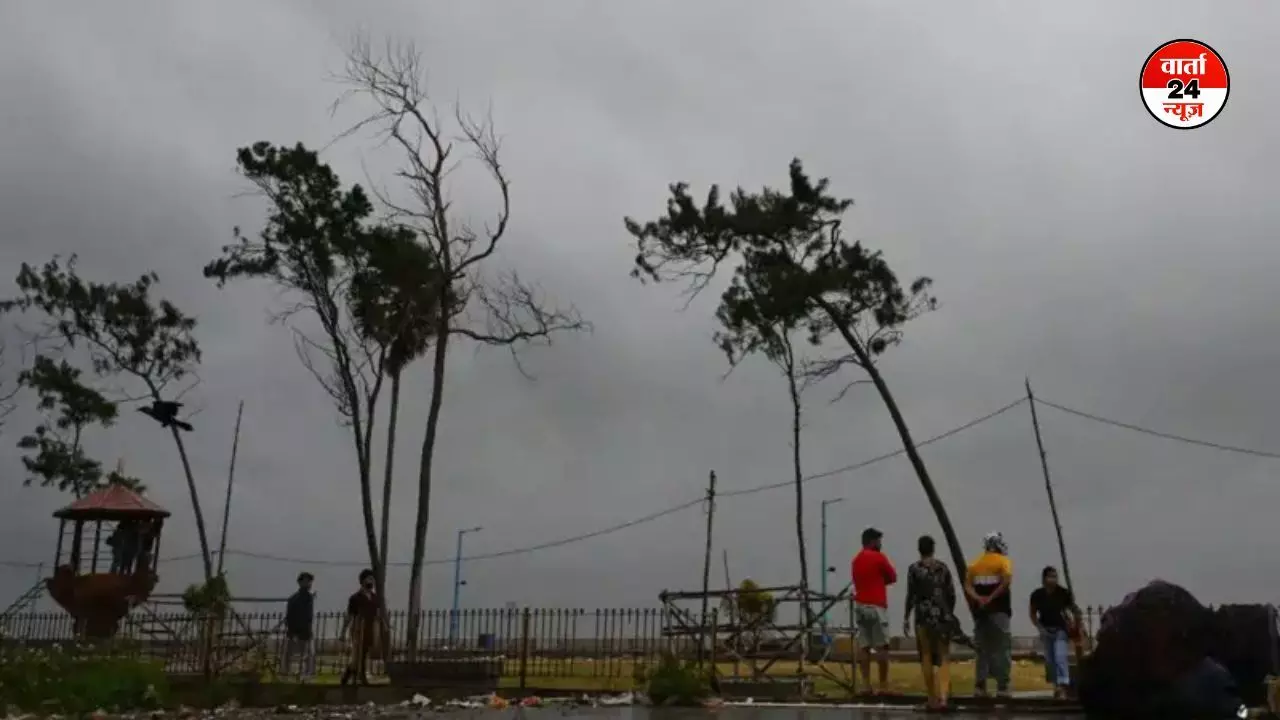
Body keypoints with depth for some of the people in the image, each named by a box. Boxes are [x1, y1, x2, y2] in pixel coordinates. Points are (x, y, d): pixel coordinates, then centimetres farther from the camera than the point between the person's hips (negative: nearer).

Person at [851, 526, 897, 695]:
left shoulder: (856, 559, 14)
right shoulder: (879, 557, -8)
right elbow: (893, 577, 0)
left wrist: (875, 581, 9)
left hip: (860, 605, 7)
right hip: (876, 606, -7)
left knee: (863, 646, 3)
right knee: (881, 646, -1)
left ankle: (866, 683, 1)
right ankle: (883, 683, 0)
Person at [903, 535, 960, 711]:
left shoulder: (914, 568, -3)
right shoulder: (943, 567, 4)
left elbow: (911, 595, -7)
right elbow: (951, 594, 5)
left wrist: (906, 618, -1)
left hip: (923, 616, -2)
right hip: (943, 616, 2)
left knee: (926, 657, 9)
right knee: (944, 657, 6)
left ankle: (932, 698, 12)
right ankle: (943, 695, -13)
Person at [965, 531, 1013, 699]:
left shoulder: (974, 564, 14)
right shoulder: (1003, 561, -1)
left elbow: (967, 585, 2)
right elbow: (1006, 581, -19)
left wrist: (978, 599, -11)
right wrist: (991, 598, -17)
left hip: (980, 611, 5)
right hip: (998, 610, -5)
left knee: (983, 649, 10)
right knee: (1002, 649, -2)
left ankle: (980, 686, 7)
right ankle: (1002, 687, -7)